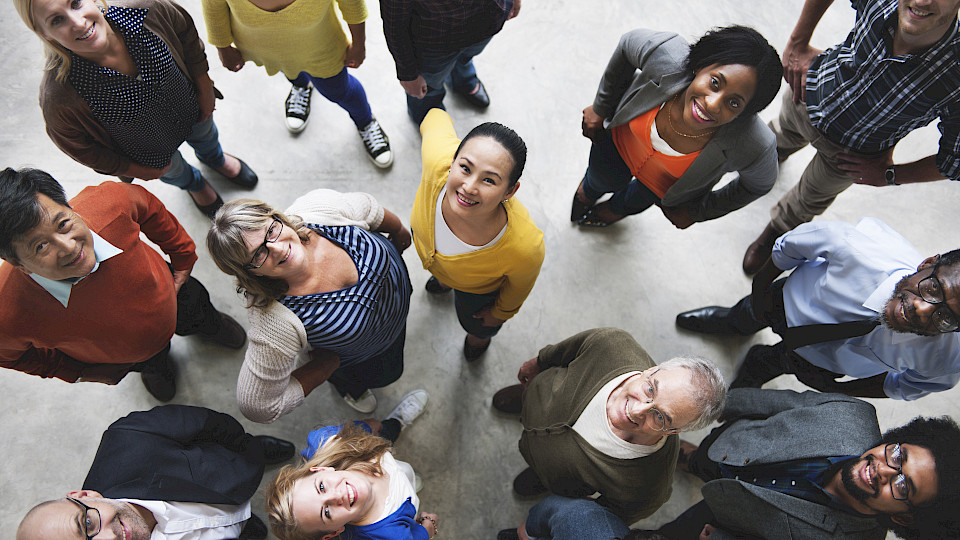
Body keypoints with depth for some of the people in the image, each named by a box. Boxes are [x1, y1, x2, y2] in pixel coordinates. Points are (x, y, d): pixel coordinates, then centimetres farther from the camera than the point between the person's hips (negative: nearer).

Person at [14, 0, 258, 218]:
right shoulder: (58, 96, -40)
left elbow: (187, 35, -13)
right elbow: (78, 146, -19)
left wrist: (205, 90, -4)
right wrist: (136, 170, -8)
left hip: (192, 108, 2)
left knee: (206, 137, 36)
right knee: (174, 172, 32)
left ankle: (215, 159, 75)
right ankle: (194, 184, 71)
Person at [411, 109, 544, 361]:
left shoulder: (526, 248, -49)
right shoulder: (438, 160, -47)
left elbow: (518, 286, -21)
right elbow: (437, 117, -21)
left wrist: (501, 313, 0)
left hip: (478, 287, -1)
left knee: (474, 322, 35)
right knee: (442, 276, 41)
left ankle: (480, 334, 76)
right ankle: (445, 280, 82)